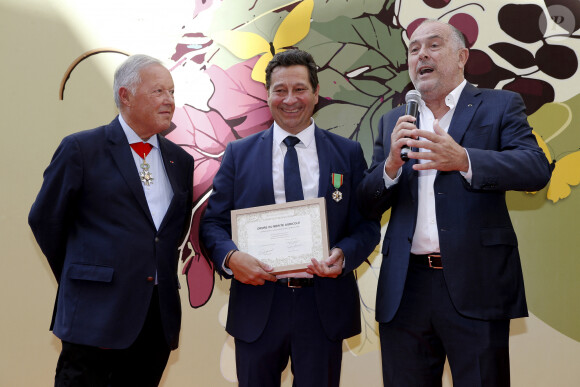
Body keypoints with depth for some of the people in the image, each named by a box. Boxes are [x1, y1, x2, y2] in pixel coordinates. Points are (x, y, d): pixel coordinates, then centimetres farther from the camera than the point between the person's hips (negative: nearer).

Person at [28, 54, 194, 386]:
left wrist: (154, 274, 14)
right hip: (97, 313, -5)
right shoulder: (81, 149, -4)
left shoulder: (180, 160, 12)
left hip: (160, 317, 5)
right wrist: (78, 278, 10)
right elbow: (45, 220, 3)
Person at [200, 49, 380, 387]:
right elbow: (213, 222, 4)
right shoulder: (239, 154, 6)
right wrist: (230, 257, -16)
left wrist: (343, 254, -16)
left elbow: (368, 225, 5)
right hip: (257, 306, 0)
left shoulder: (348, 153, 5)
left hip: (324, 306, 0)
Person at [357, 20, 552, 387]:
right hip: (405, 287, 3)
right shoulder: (393, 122, 14)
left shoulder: (501, 106, 5)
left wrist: (463, 160, -25)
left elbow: (537, 169, -11)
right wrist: (392, 164, -11)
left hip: (475, 283, -3)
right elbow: (368, 205, 9)